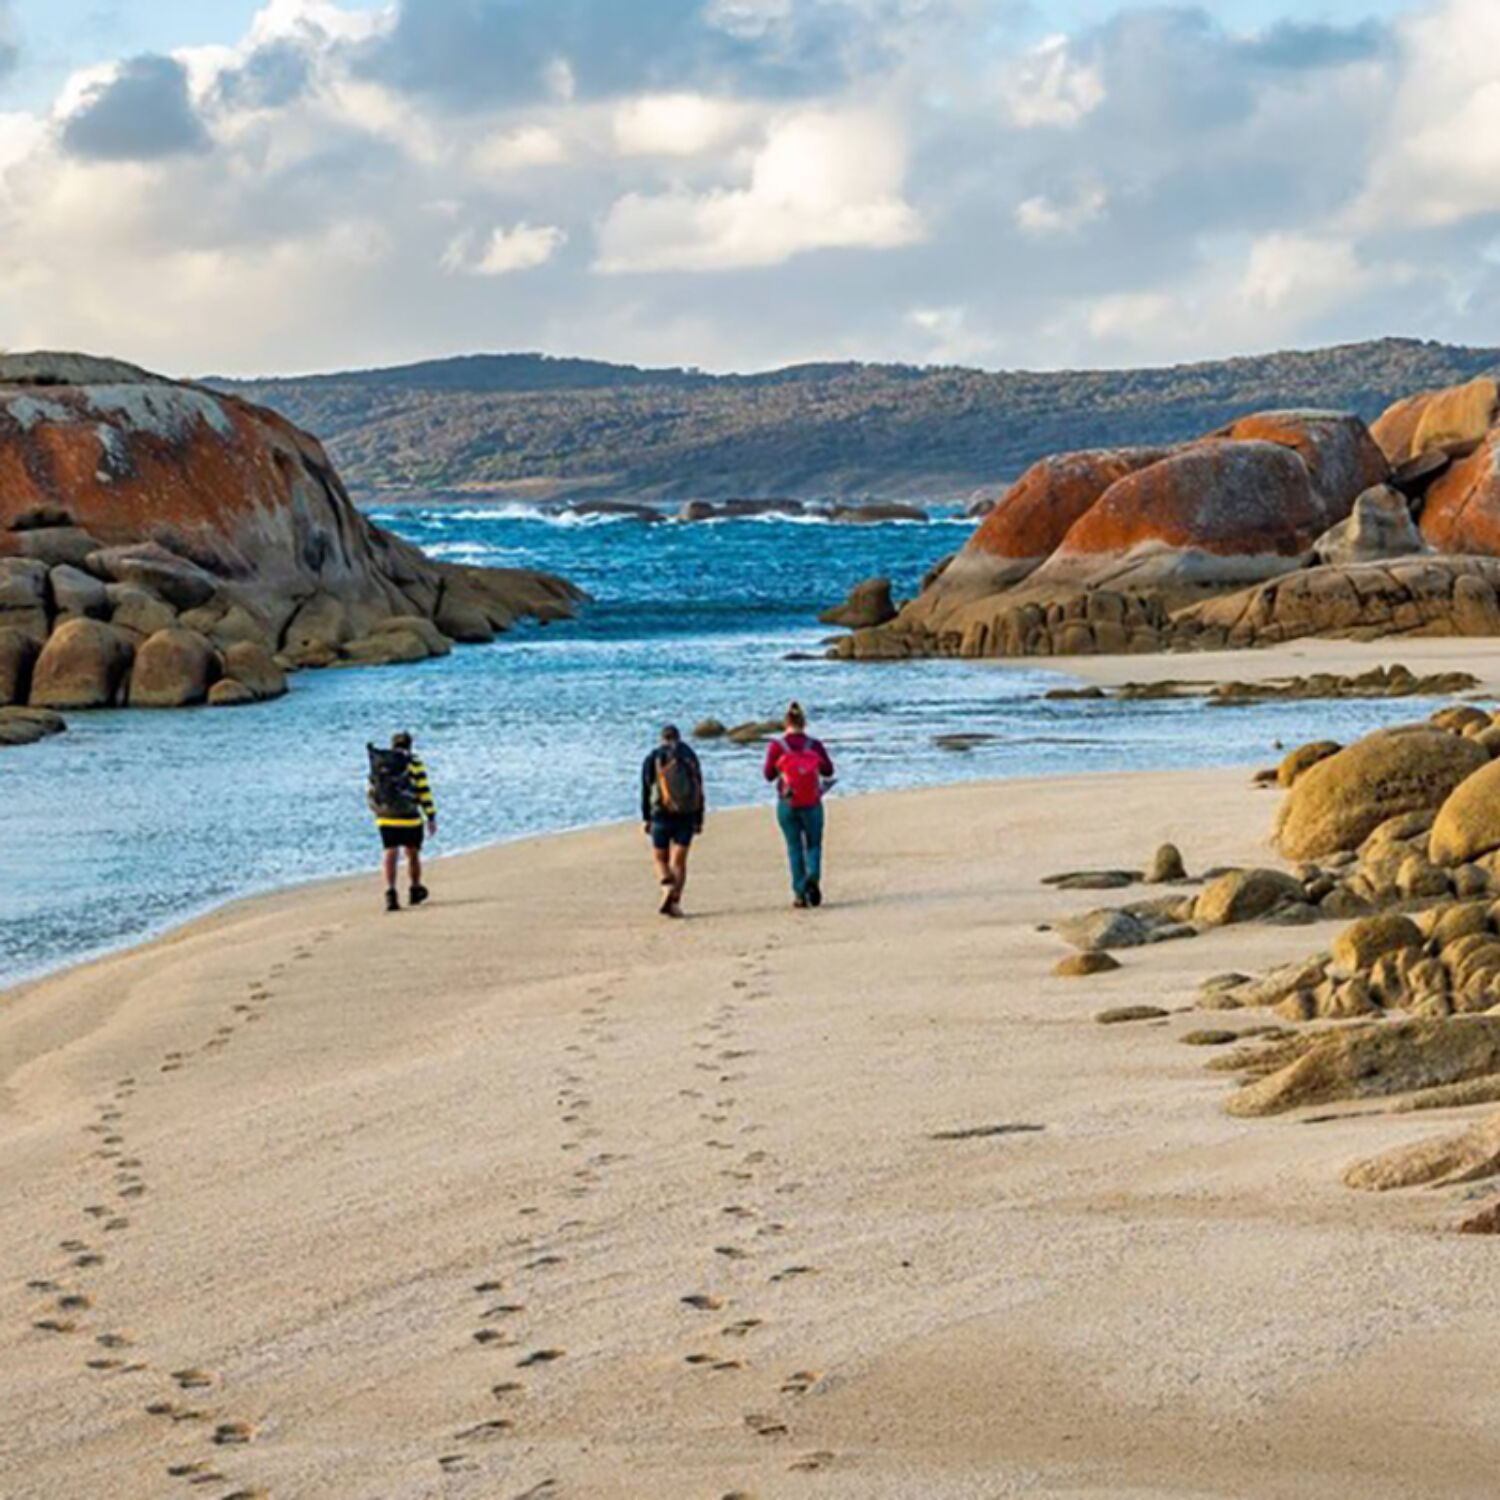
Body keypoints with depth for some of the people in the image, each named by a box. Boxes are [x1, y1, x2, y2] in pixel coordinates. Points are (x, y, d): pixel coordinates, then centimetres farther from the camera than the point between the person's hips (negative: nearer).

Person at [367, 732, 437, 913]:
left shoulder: (378, 763, 8)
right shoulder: (413, 762, -3)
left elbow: (372, 792, 15)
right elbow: (424, 791, -6)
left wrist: (377, 812, 29)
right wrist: (431, 817, -1)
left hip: (385, 818, 2)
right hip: (409, 817, -2)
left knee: (391, 854, -2)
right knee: (413, 854, 15)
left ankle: (390, 892, -20)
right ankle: (416, 890, 30)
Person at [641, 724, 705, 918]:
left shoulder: (653, 759, 2)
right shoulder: (690, 758, 7)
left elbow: (646, 790, 0)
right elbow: (699, 791, 8)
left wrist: (646, 818, 6)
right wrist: (699, 821, 12)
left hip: (661, 815, -1)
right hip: (687, 817, 1)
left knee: (661, 859, 10)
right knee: (679, 860, 4)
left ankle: (667, 887, -16)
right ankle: (675, 901, -8)